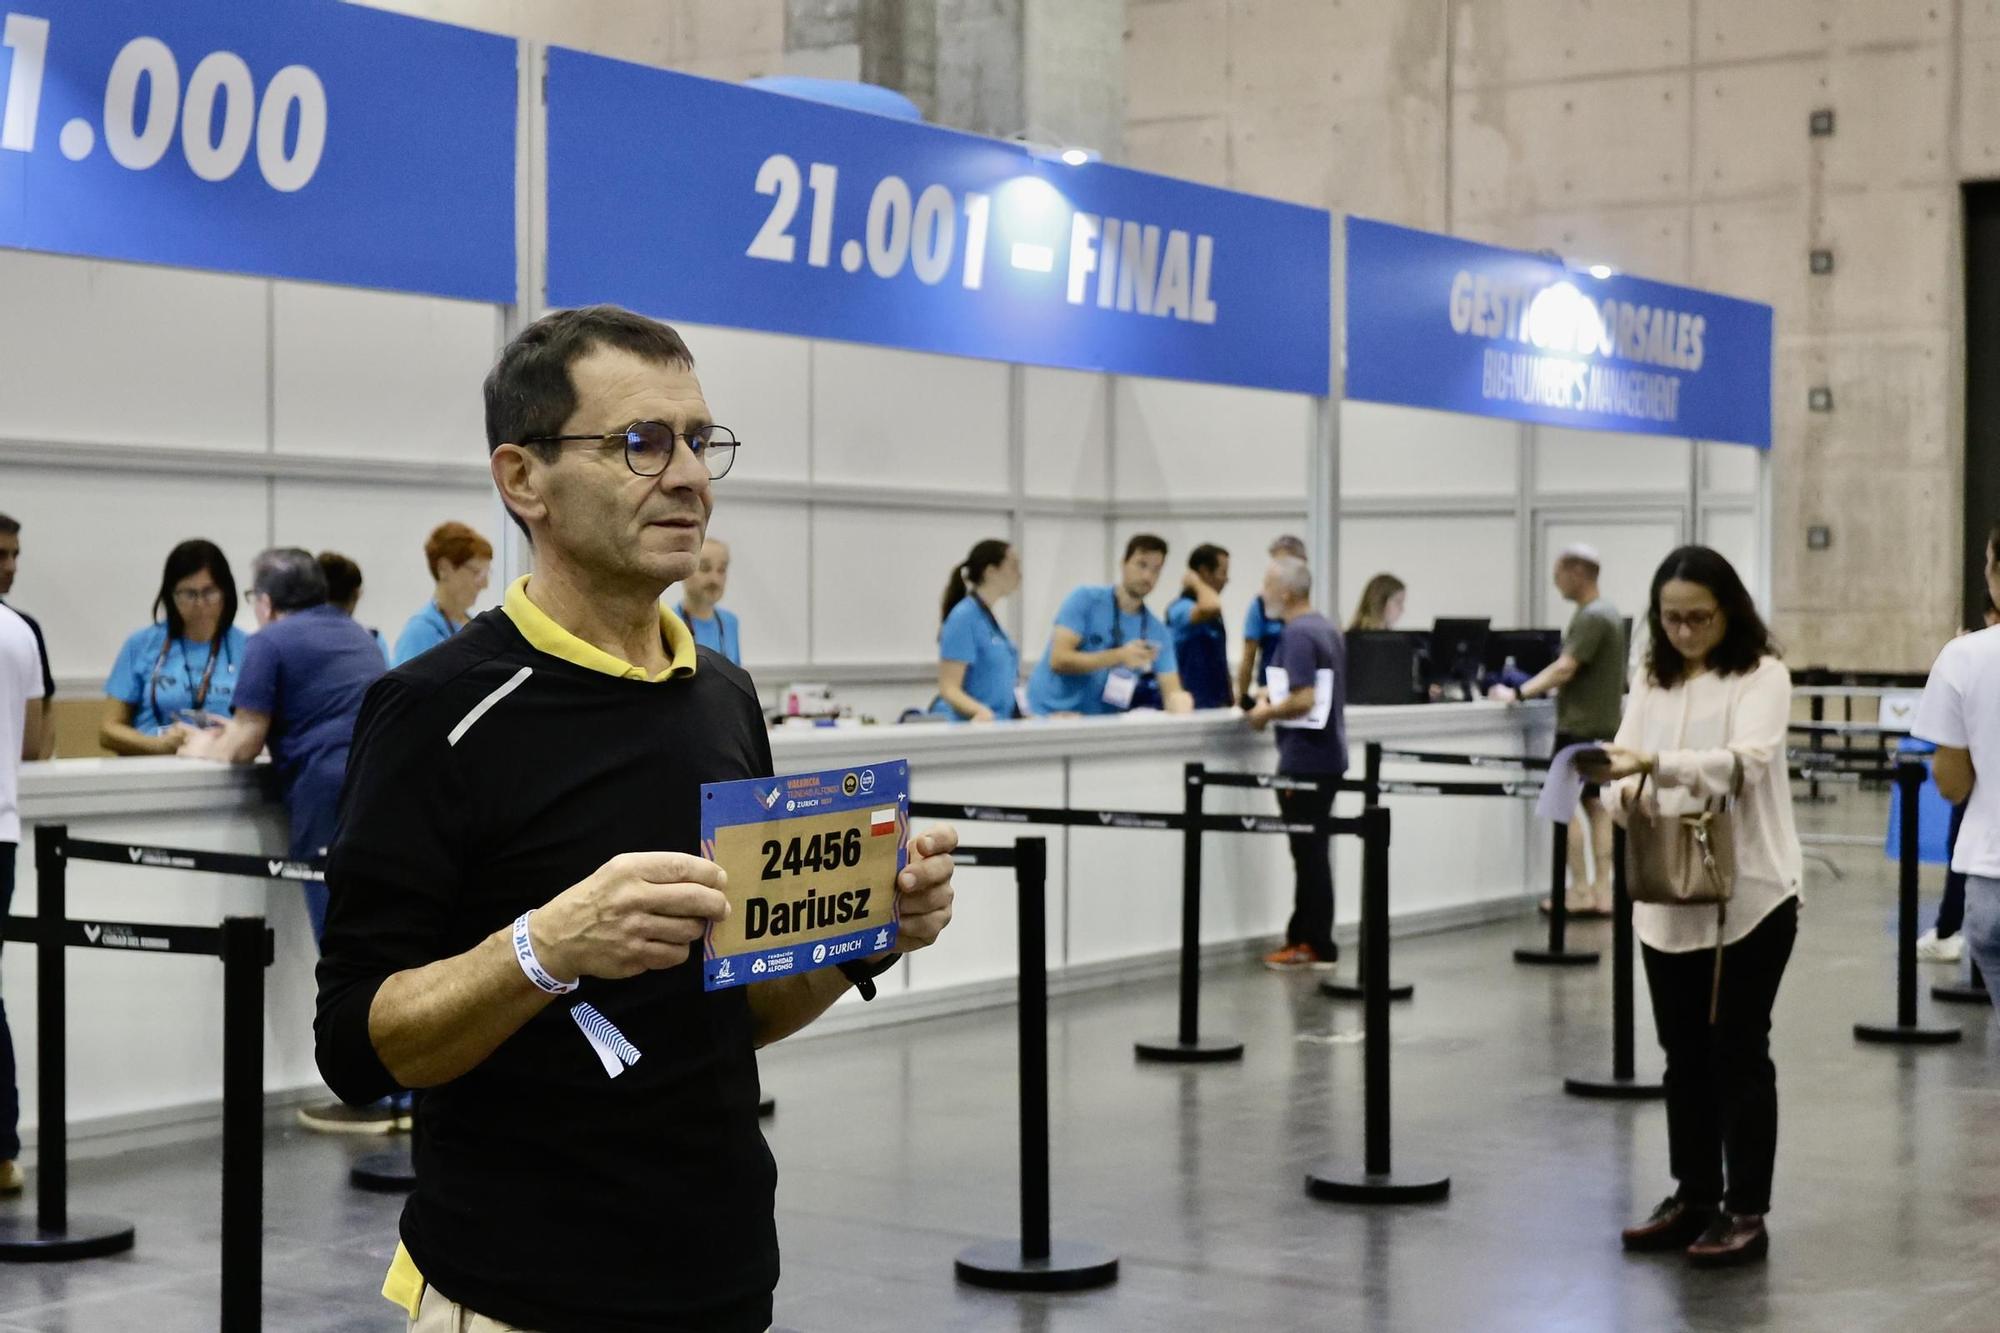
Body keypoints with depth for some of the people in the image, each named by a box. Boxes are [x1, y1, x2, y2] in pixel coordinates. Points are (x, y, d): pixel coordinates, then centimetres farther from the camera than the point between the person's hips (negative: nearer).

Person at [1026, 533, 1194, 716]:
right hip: (1051, 715, -4)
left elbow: (1172, 691, -2)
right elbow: (1058, 660, -16)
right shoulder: (1086, 599, -8)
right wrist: (1119, 656, -25)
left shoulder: (1158, 633, 3)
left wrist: (1182, 716, -26)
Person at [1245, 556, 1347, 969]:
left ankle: (1316, 945, 2)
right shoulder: (1326, 629, 13)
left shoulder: (1297, 635, -17)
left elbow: (1303, 699, -25)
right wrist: (1272, 696, 15)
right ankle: (1304, 935, 19)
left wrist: (1266, 713, -10)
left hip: (1304, 760, -10)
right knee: (1311, 851, 14)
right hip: (1327, 754, 10)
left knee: (1309, 852, -3)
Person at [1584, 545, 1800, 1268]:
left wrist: (1655, 763, -39)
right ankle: (1693, 1197, 24)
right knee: (1684, 1051, 12)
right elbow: (1623, 763, 4)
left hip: (1750, 893, -5)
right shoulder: (1652, 681, 11)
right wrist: (1626, 794, -20)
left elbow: (1746, 758, -24)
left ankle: (1746, 1212, 9)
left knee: (1739, 1051, 0)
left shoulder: (1761, 676, -7)